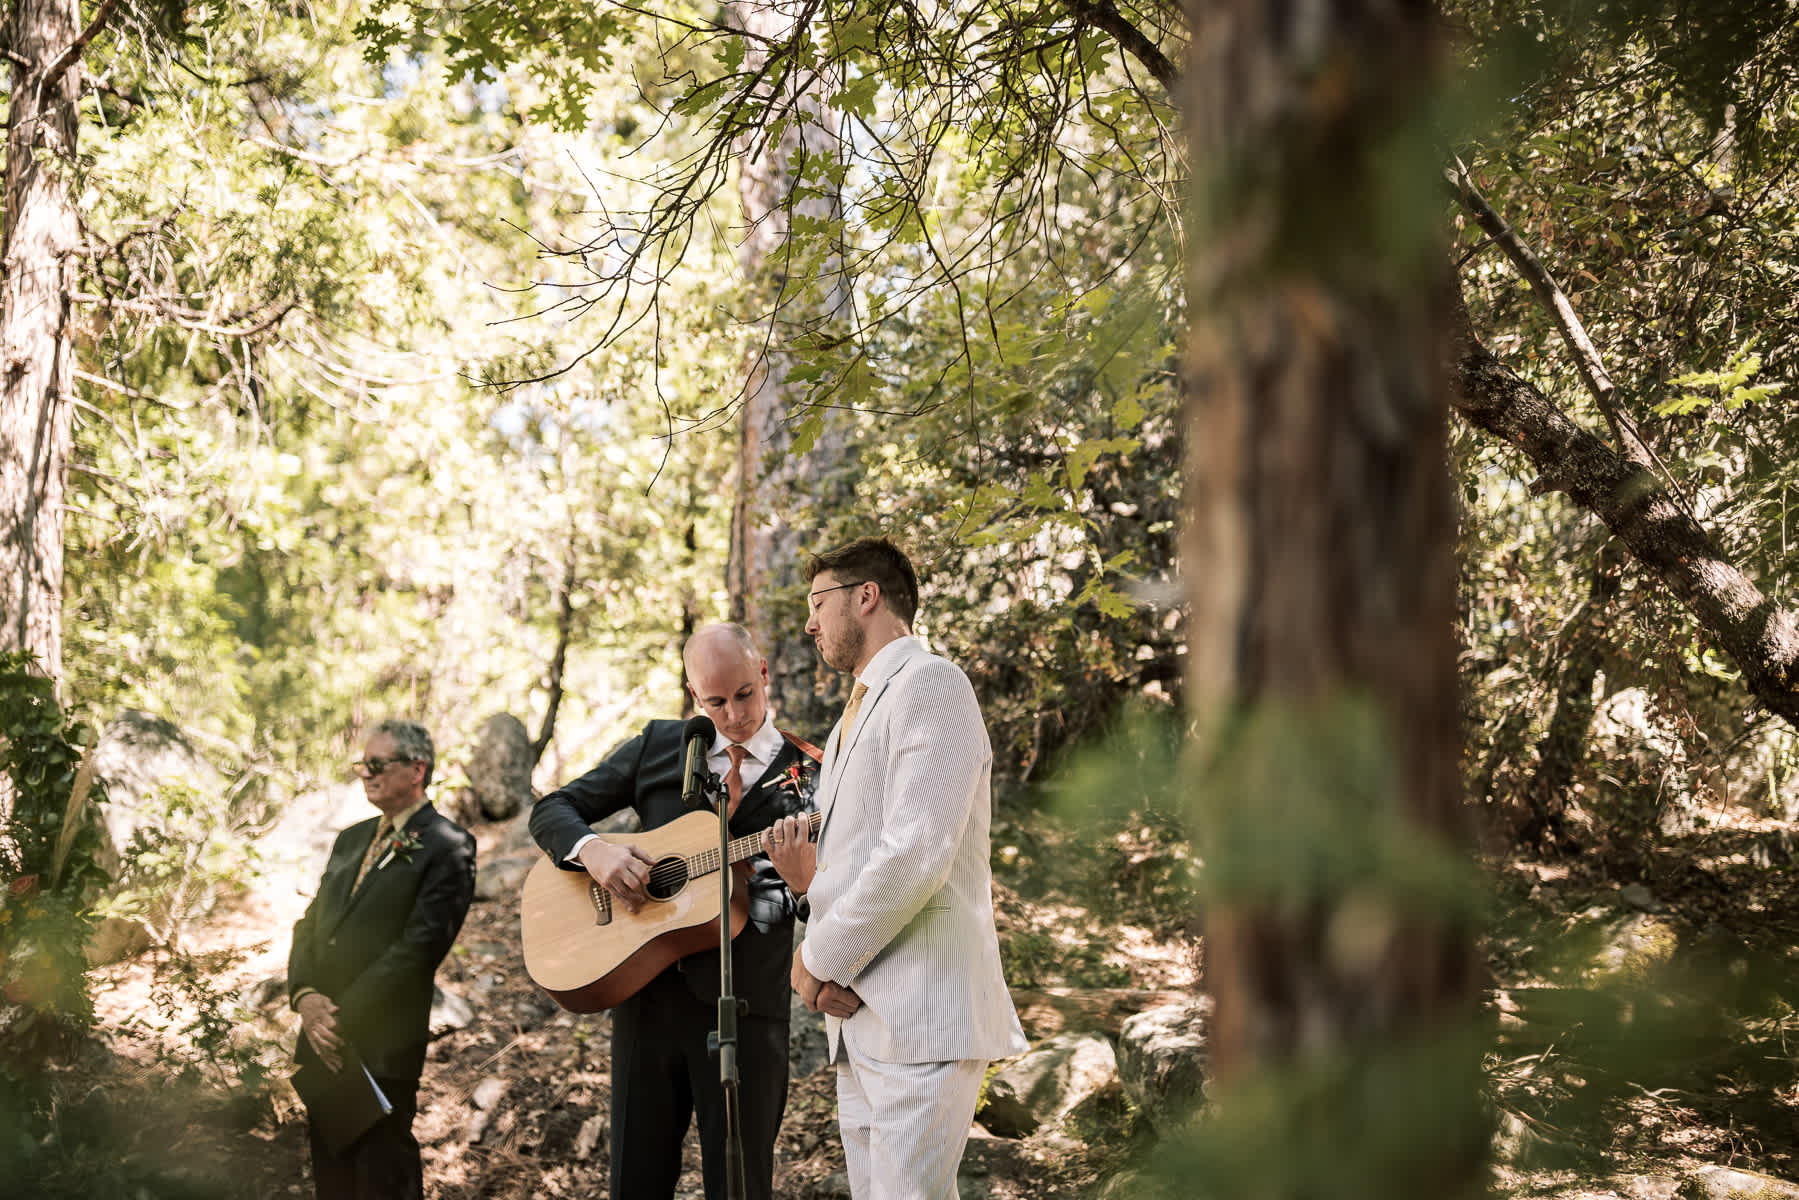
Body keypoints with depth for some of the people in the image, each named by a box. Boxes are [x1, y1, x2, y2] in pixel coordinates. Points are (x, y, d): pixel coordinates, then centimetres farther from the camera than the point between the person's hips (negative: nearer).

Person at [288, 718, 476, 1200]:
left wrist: (344, 1018, -16)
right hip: (323, 1038, 7)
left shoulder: (447, 847, -9)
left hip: (383, 1047, -7)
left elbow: (418, 947, -16)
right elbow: (311, 925, 13)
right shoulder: (351, 839, 16)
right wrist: (305, 995, -6)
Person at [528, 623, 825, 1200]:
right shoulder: (658, 746, 9)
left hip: (744, 1004, -2)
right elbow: (551, 810, 10)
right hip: (647, 993, 3)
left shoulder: (808, 774, 0)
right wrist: (592, 850, -11)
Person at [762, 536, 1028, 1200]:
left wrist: (820, 957, -10)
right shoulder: (853, 717, 24)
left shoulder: (930, 683, -7)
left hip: (920, 1018, -9)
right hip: (860, 1018, 9)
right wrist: (810, 877, 2)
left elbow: (917, 856, -18)